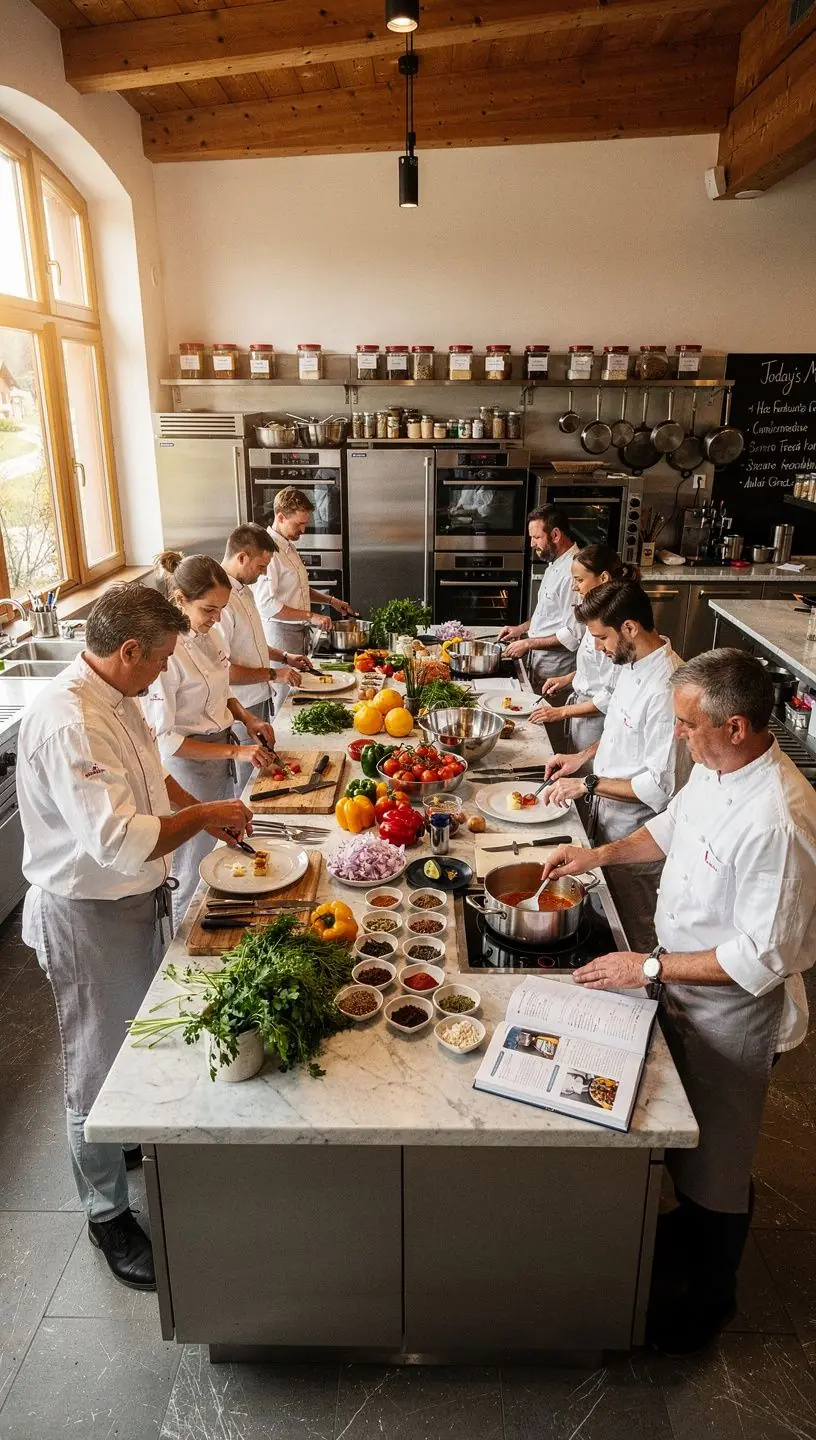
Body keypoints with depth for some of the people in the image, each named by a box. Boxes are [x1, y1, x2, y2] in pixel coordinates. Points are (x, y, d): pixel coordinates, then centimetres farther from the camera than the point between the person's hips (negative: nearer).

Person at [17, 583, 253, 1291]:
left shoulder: (115, 697, 2)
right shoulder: (69, 722, -31)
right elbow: (119, 841, -37)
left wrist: (209, 815, 6)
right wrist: (203, 816, -23)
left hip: (134, 901, 9)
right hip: (86, 917, -9)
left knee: (139, 1041, 27)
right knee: (99, 1068, 10)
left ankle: (139, 1135, 52)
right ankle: (108, 1212, 32)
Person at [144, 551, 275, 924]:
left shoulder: (202, 634, 2)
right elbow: (165, 739, -23)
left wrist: (247, 718, 2)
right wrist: (235, 751, -23)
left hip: (222, 760, 8)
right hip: (189, 769, -8)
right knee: (192, 875, 7)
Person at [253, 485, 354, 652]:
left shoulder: (289, 547, 14)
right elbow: (267, 604, -25)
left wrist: (331, 600, 17)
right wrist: (310, 616, -22)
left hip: (298, 630, 9)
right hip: (279, 632, -9)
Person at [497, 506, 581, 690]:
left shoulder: (572, 571, -23)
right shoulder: (555, 565, 10)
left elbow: (573, 635, -25)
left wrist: (528, 644, -19)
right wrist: (522, 628, 10)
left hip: (554, 675, -9)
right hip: (538, 667, 9)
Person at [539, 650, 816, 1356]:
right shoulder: (716, 768, -8)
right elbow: (672, 825, 12)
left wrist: (652, 966, -25)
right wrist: (601, 854, 1)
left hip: (733, 1013, -8)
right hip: (685, 986, 8)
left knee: (718, 1163, 16)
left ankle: (711, 1293, 43)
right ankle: (689, 1227, 57)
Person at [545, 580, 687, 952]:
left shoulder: (666, 689, -30)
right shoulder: (635, 662, 0)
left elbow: (660, 788, -28)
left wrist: (589, 784, -21)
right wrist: (584, 756, 6)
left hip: (636, 835, -9)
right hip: (609, 819, 9)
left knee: (632, 939, 12)